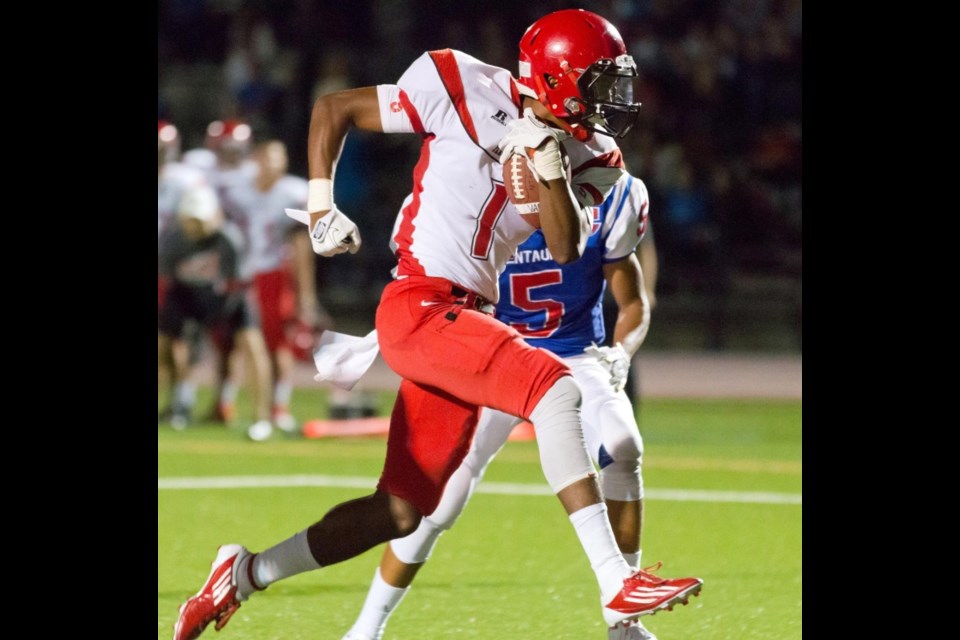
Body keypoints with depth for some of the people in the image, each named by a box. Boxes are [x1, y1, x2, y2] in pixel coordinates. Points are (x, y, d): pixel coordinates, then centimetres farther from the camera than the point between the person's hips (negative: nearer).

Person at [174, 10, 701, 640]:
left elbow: (566, 248, -5)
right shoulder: (462, 89, -7)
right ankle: (616, 584, -30)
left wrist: (548, 162, -16)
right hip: (420, 305, -7)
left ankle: (247, 574, 23)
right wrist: (322, 205, -1)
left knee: (401, 511, 8)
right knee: (555, 386, -27)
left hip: (470, 318, 7)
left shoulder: (585, 160, 8)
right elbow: (332, 109, 4)